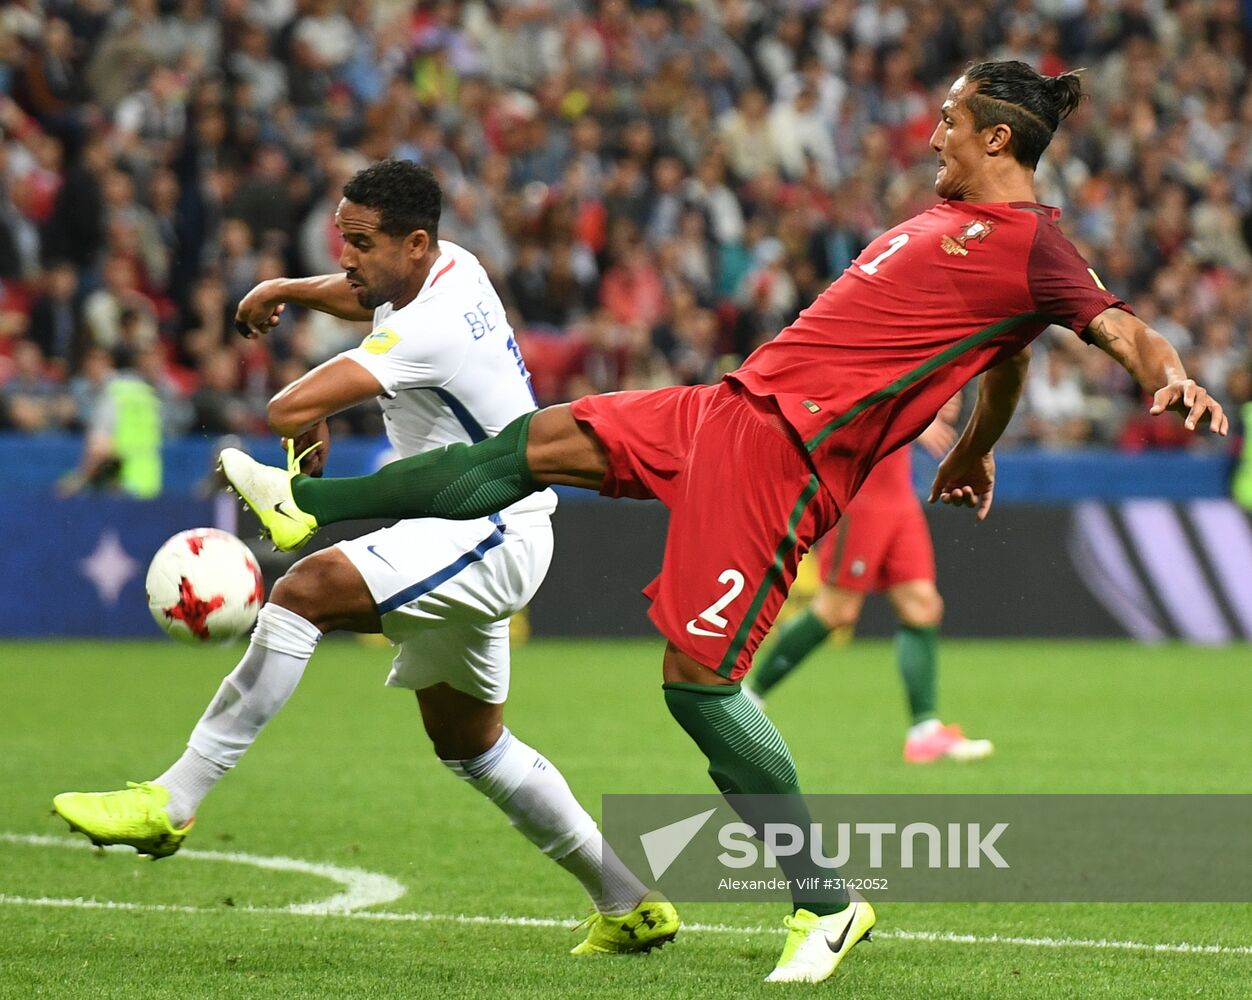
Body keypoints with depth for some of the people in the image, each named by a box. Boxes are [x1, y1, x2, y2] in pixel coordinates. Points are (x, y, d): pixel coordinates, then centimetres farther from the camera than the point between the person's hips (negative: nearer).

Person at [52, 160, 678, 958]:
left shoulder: (430, 330, -23)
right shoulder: (453, 268, 6)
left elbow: (292, 408, -31)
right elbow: (367, 295, 33)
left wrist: (310, 426, -7)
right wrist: (290, 290, 16)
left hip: (489, 535, -11)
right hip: (476, 539, 11)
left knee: (305, 591, -27)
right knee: (467, 742, 19)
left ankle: (172, 802, -28)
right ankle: (632, 904, 26)